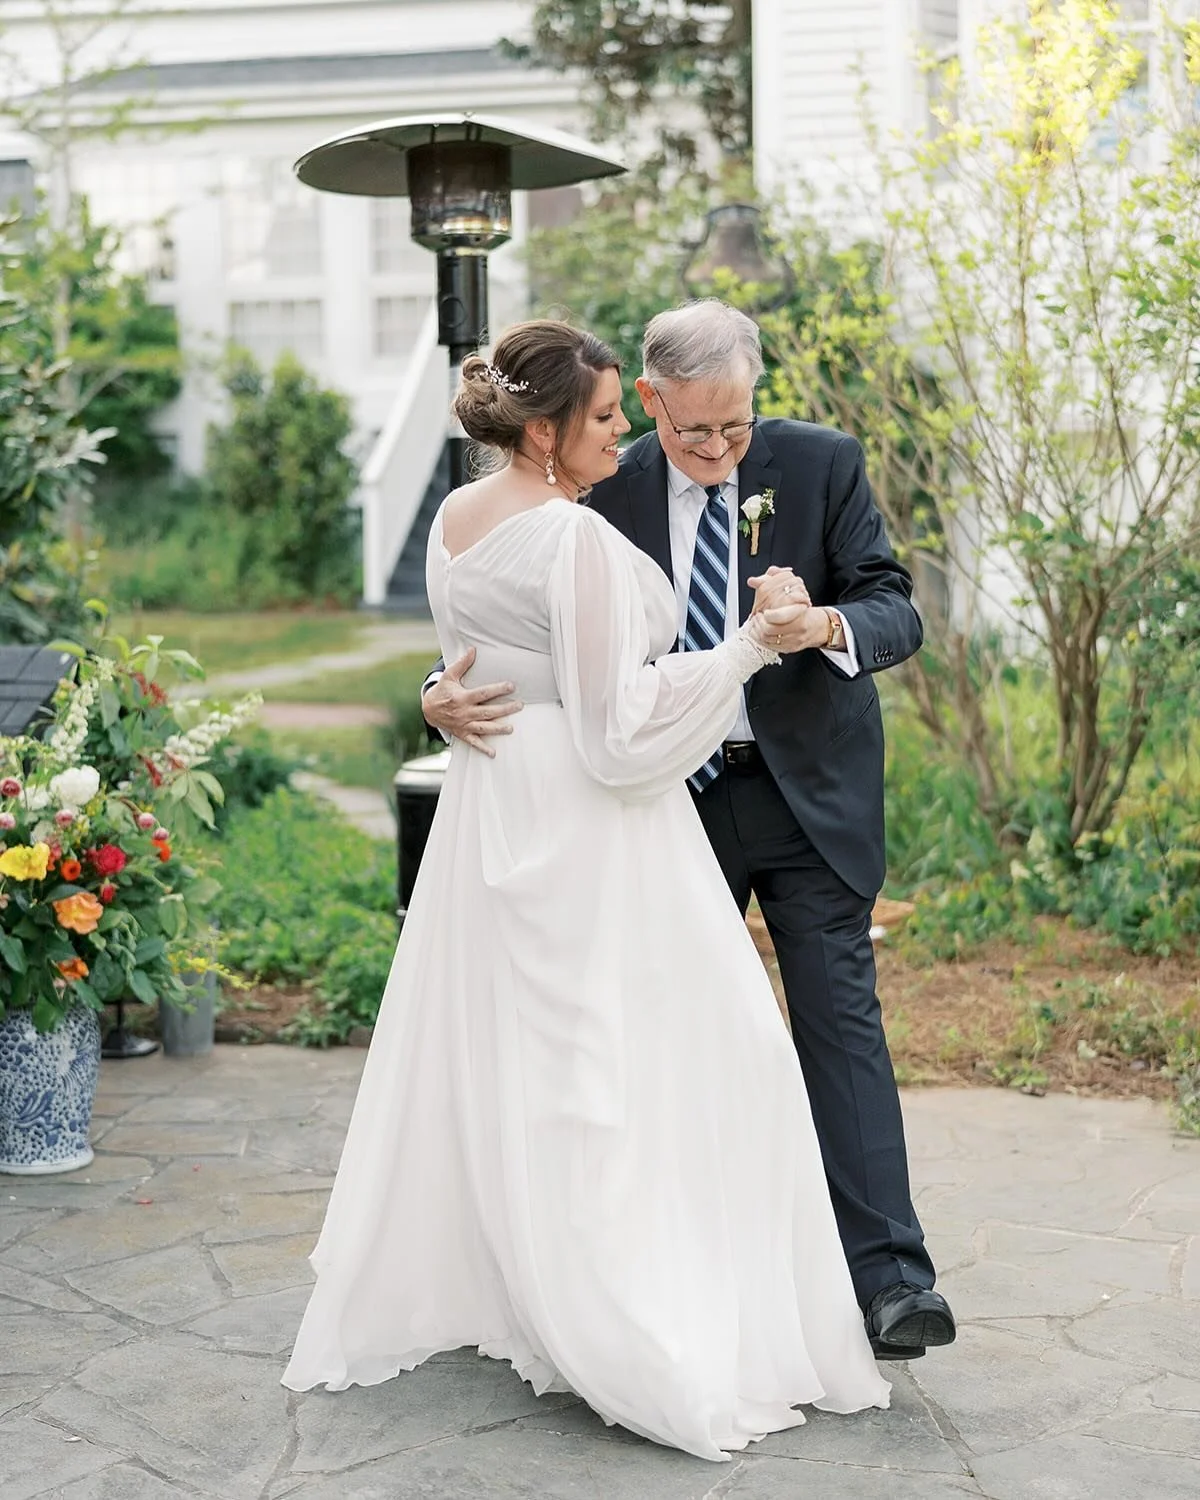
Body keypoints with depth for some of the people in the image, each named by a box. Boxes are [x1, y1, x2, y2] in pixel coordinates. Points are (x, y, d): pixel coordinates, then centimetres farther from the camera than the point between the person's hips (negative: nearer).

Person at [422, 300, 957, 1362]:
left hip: (807, 792, -2)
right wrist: (450, 694, -22)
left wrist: (824, 624, -33)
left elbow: (898, 611, -10)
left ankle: (888, 1282, -7)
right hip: (674, 799, 2)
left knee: (840, 1018, -7)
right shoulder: (607, 495, -3)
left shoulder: (825, 466, -6)